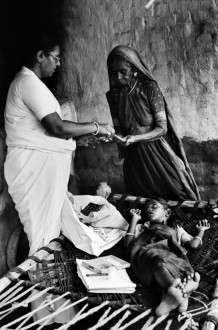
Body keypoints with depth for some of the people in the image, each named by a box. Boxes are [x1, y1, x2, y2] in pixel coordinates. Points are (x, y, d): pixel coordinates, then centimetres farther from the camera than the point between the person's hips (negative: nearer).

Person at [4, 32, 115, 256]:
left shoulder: (28, 81, 19)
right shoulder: (29, 82, -16)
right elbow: (57, 127, -24)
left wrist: (81, 137, 14)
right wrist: (96, 127, -12)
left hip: (44, 163, 10)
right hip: (35, 164, -10)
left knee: (50, 224, 13)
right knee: (41, 230, -3)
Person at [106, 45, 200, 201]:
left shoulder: (149, 88, -11)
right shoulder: (114, 94, 0)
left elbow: (162, 128, -13)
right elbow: (118, 128, 5)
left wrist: (135, 138, -26)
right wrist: (115, 136, -18)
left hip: (157, 152, -3)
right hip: (134, 157, 3)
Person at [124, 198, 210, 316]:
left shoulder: (177, 230, 41)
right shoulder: (141, 228, 42)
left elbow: (193, 245, 22)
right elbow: (128, 244, 22)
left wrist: (201, 231, 32)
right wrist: (134, 219, 25)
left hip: (171, 253, 1)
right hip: (146, 252, -1)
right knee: (160, 260, -41)